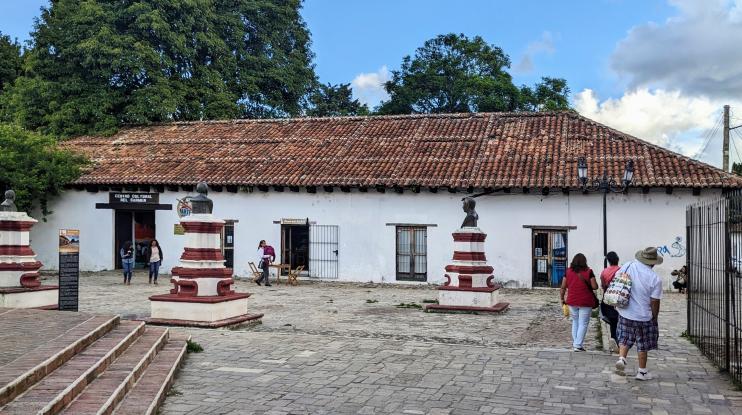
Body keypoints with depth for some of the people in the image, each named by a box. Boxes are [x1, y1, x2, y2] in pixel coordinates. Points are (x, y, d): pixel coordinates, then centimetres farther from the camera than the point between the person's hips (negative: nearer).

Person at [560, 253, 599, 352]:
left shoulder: (568, 271, 1)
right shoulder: (588, 272, -7)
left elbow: (563, 287, 2)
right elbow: (595, 286, -8)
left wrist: (562, 299, 12)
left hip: (572, 301, 3)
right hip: (585, 302, -3)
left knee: (575, 322, 19)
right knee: (583, 323, 4)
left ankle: (574, 343, 19)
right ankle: (578, 345, 0)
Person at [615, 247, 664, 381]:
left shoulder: (627, 266, -6)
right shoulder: (655, 278, -16)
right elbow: (655, 302, -12)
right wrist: (654, 318, 3)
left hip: (625, 313, 3)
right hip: (643, 316, -3)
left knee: (625, 338, 20)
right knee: (643, 345, 12)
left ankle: (621, 358, -1)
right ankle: (642, 372, 21)